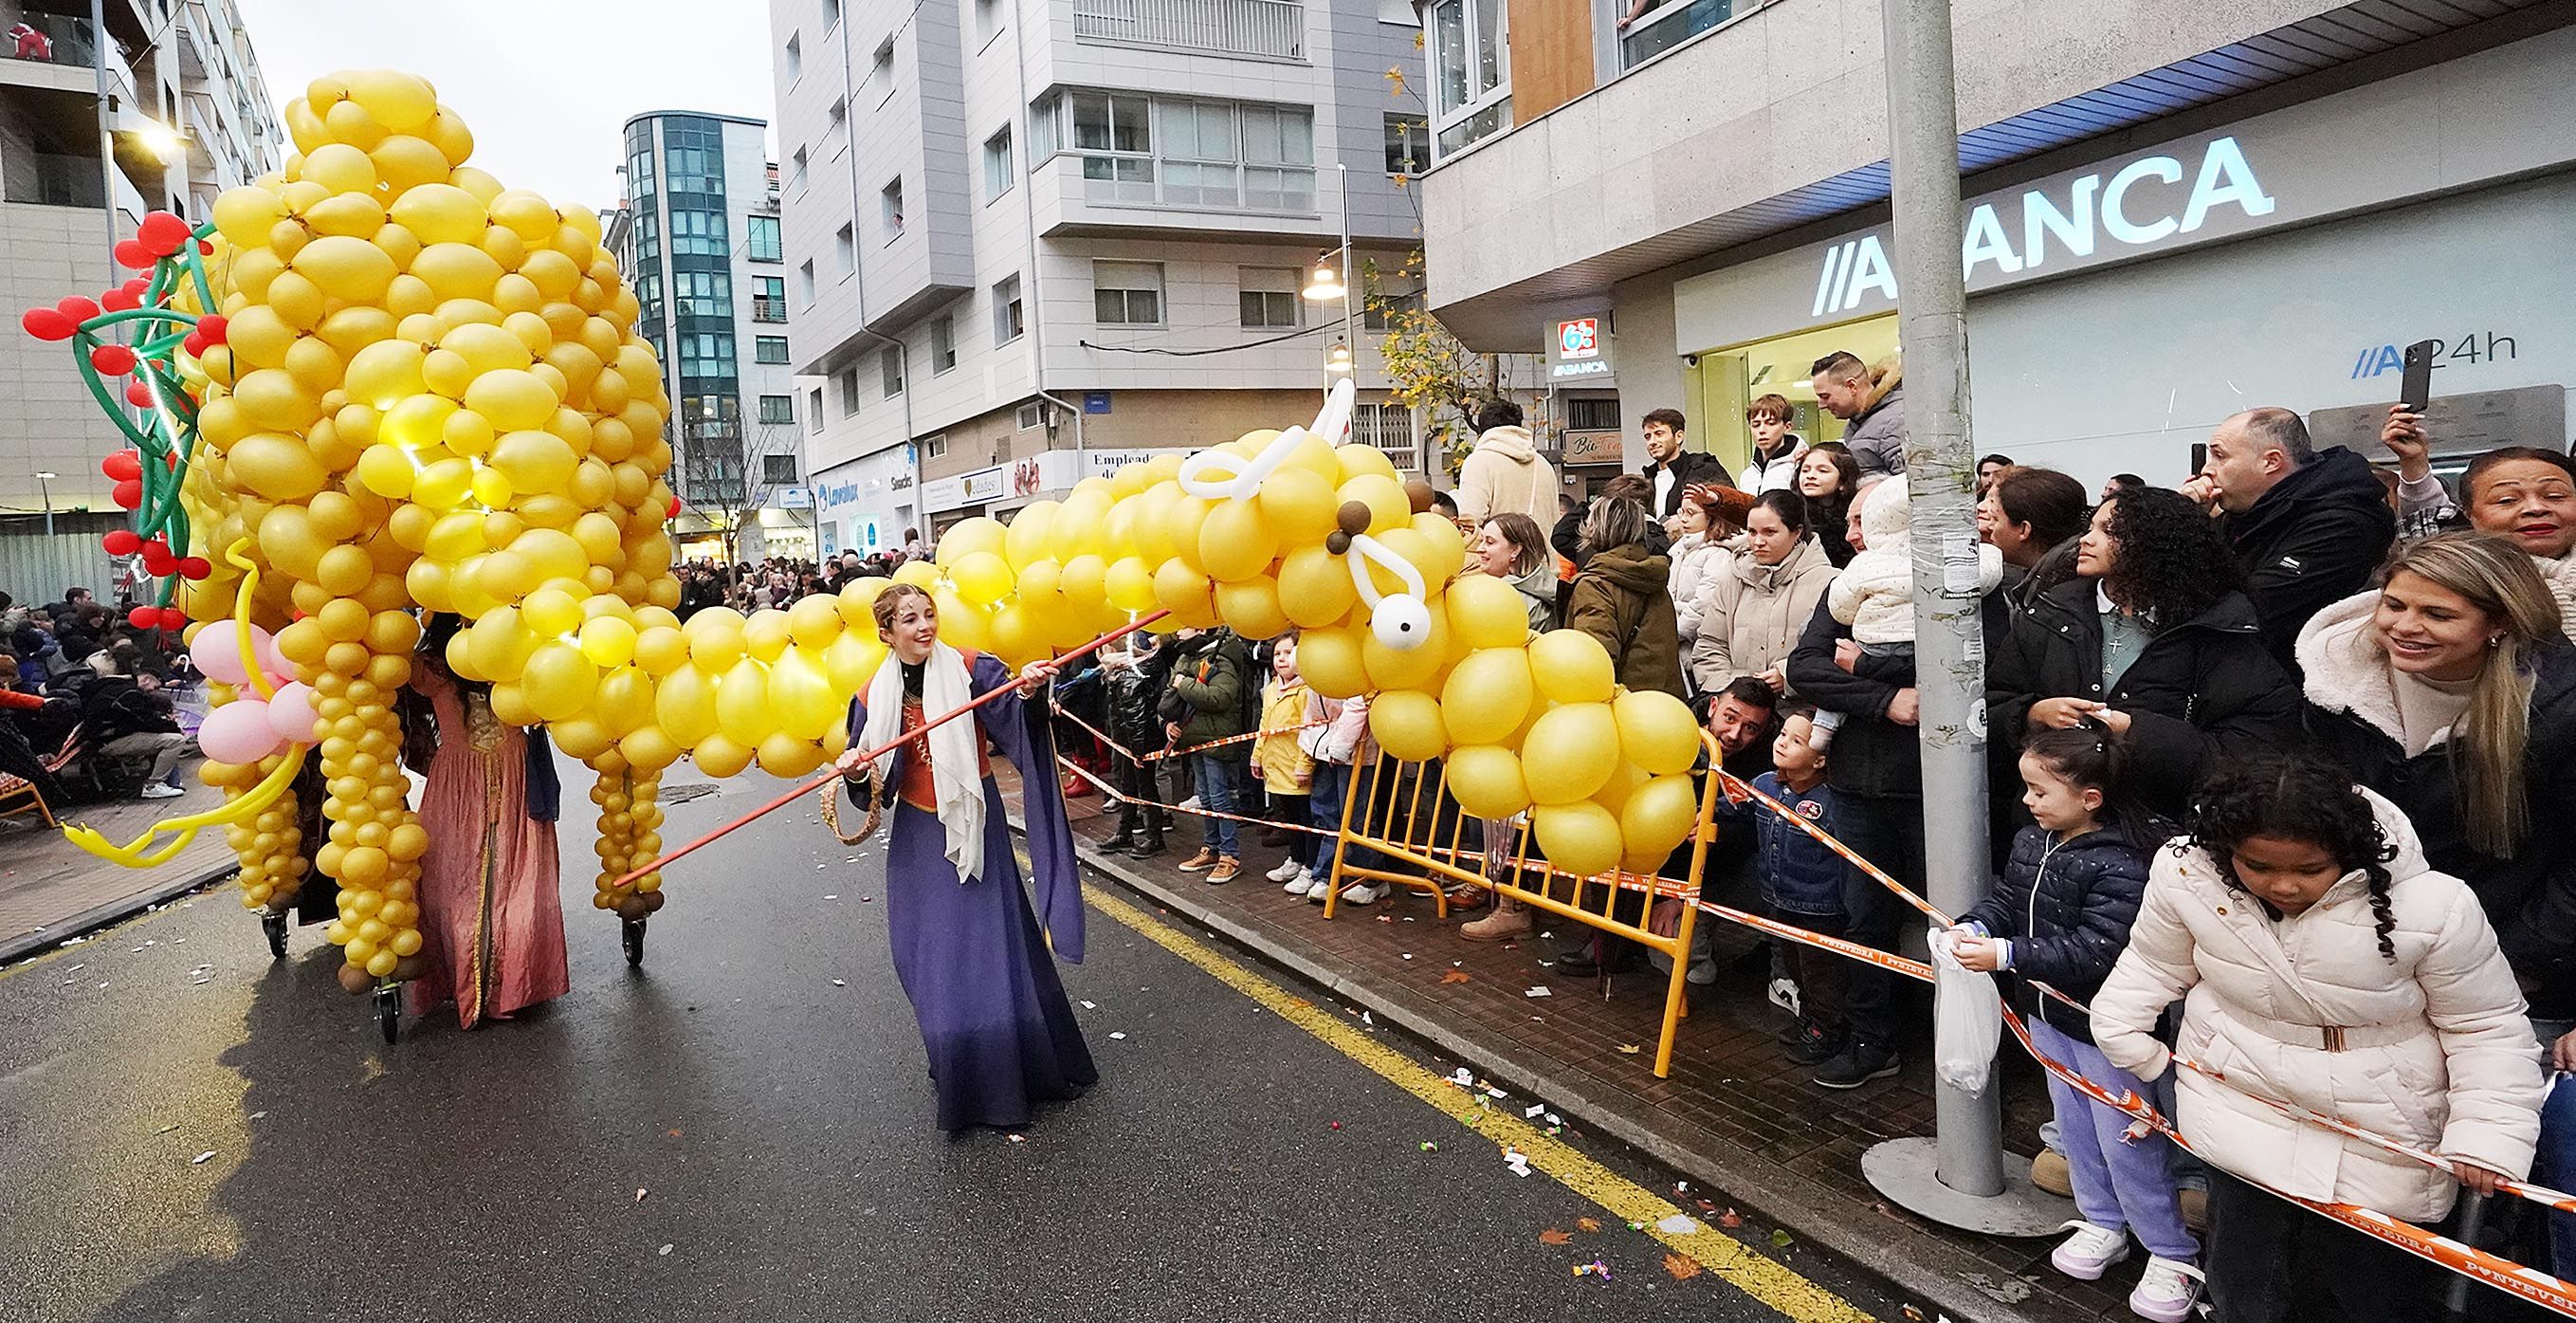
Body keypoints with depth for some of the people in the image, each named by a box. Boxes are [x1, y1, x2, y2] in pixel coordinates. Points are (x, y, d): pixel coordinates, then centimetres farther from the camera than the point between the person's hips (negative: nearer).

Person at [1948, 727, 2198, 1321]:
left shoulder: (2119, 866, -27)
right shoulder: (2031, 842, -1)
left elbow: (2094, 951, -31)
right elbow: (2006, 898, 7)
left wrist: (2006, 955, -33)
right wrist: (1975, 925, -14)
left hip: (2102, 1025, -8)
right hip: (2047, 1013, 8)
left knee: (2125, 1140, 5)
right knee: (2074, 1125, 21)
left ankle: (2172, 1254, 23)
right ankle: (2104, 1224, 40)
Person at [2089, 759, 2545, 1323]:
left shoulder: (2433, 907, -23)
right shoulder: (2186, 874, -18)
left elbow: (2487, 1027, -9)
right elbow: (2153, 964, 2)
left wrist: (2488, 1135, -17)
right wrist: (2127, 1044, 1)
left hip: (2379, 1139, -1)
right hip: (2240, 1107, 2)